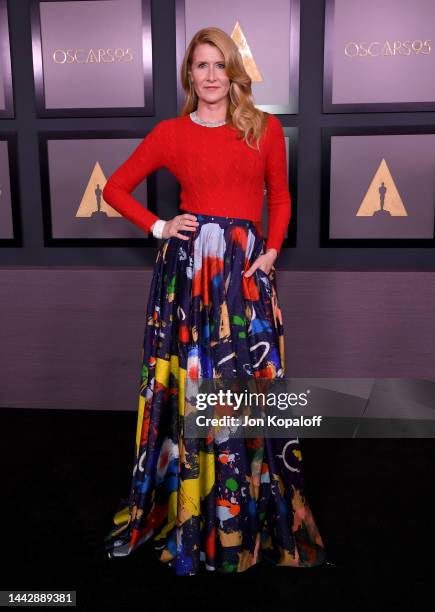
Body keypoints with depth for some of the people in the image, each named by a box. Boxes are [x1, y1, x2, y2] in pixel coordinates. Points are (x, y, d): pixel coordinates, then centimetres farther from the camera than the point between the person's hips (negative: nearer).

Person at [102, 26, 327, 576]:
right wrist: (159, 228, 1)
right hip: (187, 267, 0)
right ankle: (189, 515, 24)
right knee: (189, 386, 5)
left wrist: (271, 250, 3)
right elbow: (115, 188, 14)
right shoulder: (170, 132, 7)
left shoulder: (265, 129, 8)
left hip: (245, 268, 1)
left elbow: (280, 195, 17)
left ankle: (252, 516, 21)